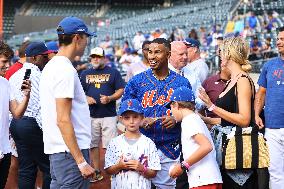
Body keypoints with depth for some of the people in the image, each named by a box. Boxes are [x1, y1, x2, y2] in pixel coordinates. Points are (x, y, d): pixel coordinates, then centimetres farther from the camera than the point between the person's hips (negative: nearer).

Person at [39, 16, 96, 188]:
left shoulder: (51, 66, 16)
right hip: (71, 151, -10)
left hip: (55, 150, 10)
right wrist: (81, 161, -21)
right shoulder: (66, 70, -15)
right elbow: (63, 120, -20)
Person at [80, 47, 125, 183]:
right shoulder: (85, 74, 15)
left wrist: (110, 98, -15)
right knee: (93, 144, 5)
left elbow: (121, 90, 2)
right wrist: (86, 98, -5)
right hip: (91, 115, 3)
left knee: (109, 145, -5)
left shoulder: (113, 72, 5)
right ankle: (96, 172, 12)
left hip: (109, 115, -3)